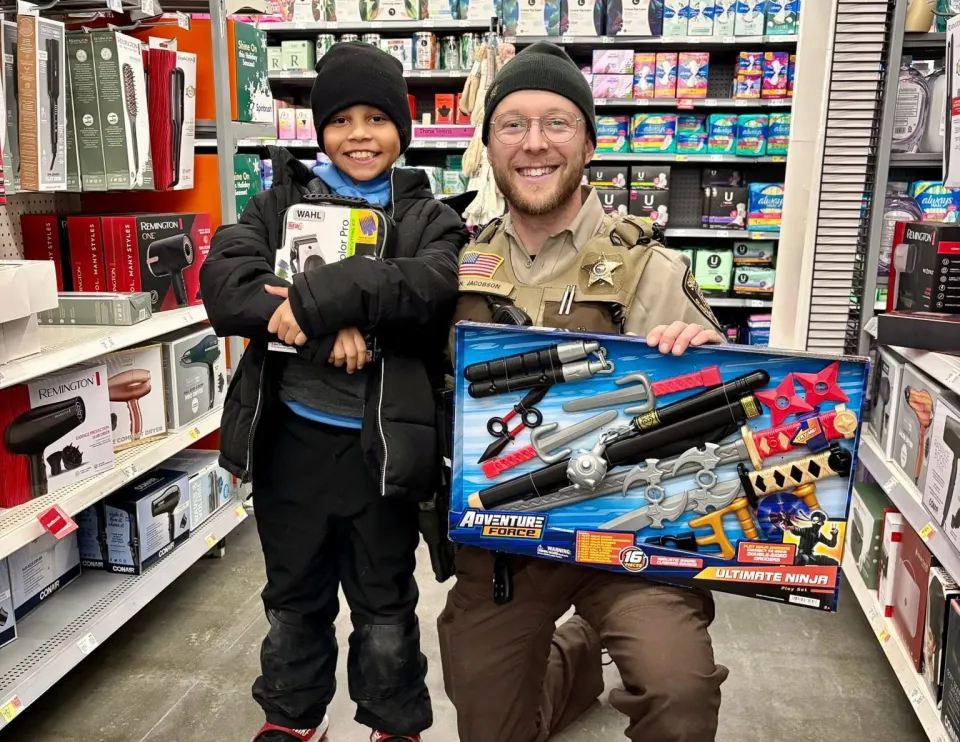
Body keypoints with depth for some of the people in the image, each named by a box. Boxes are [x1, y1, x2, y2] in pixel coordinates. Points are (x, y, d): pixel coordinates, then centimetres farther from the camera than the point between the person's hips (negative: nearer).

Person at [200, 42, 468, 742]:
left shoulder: (429, 218, 2)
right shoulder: (280, 203, 5)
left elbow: (434, 285, -19)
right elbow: (224, 278, -11)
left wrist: (322, 298, -28)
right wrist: (327, 326, -24)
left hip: (381, 441, -2)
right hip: (291, 435, 2)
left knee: (385, 603, 16)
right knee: (294, 597, 21)